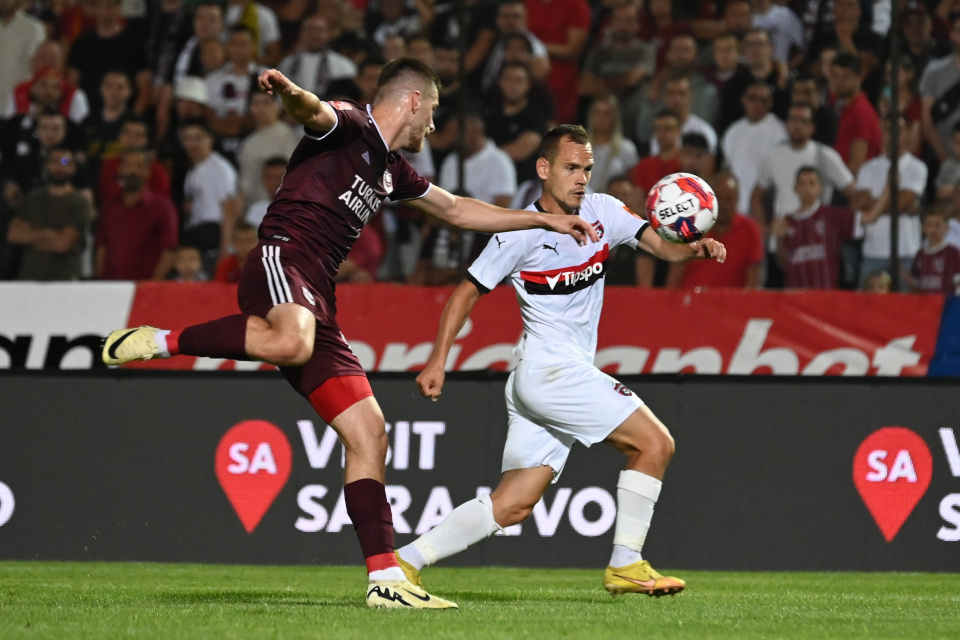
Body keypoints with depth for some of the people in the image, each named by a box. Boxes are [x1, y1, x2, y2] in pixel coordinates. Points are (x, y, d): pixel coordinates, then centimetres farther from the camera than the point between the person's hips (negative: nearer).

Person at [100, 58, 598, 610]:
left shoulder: (391, 168, 28)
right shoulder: (349, 126, 2)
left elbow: (458, 210, 41)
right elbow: (314, 112, -22)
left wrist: (548, 220, 43)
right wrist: (293, 94, -47)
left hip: (317, 300, 9)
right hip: (281, 259, -9)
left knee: (368, 434, 2)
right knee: (290, 341, -44)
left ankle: (386, 579, 1)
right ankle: (158, 341, -27)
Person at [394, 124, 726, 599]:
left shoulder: (602, 211, 8)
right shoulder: (522, 231, -9)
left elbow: (662, 247, 5)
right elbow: (467, 292, -3)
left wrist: (695, 249, -18)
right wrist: (437, 361, -7)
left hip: (573, 373, 7)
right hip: (549, 370, -7)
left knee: (513, 506, 4)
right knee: (654, 443, -11)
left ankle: (406, 559, 5)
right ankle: (625, 566, -5)